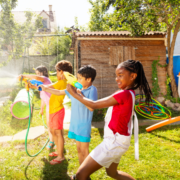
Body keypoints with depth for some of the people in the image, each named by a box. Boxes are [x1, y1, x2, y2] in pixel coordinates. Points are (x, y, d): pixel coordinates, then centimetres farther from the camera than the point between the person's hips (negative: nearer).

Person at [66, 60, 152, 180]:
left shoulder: (124, 94, -23)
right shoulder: (129, 93, 7)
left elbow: (94, 105, -18)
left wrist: (74, 94, -8)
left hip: (115, 141, -10)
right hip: (116, 140, 10)